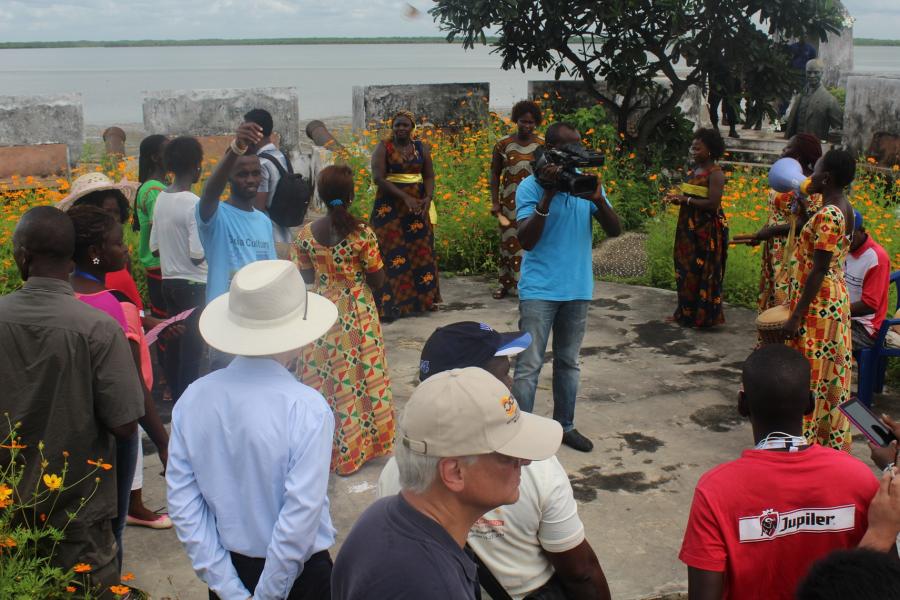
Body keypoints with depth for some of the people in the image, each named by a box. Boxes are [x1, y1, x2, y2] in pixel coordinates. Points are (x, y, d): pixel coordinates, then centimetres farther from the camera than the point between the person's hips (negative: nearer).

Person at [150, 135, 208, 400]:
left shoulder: (161, 199, 3)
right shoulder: (194, 204, -18)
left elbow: (154, 245, 9)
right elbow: (198, 254, -20)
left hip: (168, 281, 7)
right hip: (193, 284, -7)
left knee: (174, 344, 15)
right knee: (192, 348, 0)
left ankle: (177, 399, 24)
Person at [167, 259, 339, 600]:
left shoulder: (192, 399, -9)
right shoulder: (307, 408, -22)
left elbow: (182, 502, -7)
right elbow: (301, 515, -23)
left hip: (227, 568, 4)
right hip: (297, 572, -4)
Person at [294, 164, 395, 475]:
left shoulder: (307, 233, -8)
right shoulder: (362, 233, -16)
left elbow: (307, 276, 4)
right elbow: (378, 281, -10)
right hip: (358, 315, -2)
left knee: (323, 378, 14)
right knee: (358, 377, 12)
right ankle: (358, 445, 23)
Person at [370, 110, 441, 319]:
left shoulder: (422, 148, 8)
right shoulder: (383, 147, -4)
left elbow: (429, 176, 7)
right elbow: (378, 178, -13)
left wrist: (428, 197, -14)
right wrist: (405, 197, -21)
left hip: (417, 206, 4)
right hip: (390, 206, -4)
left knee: (421, 251, 7)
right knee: (393, 253, -6)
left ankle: (424, 298, 18)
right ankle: (389, 304, -4)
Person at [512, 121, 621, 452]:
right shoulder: (531, 186, -8)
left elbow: (614, 230, -3)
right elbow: (526, 240, -16)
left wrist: (598, 198, -21)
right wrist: (548, 195, -24)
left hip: (578, 288, 4)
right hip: (540, 289, -4)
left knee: (568, 362, 16)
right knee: (529, 366, -4)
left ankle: (564, 425, 28)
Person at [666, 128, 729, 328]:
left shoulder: (715, 173, -12)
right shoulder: (694, 170, 12)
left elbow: (713, 203, -21)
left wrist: (686, 200, -18)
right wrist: (678, 199, 1)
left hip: (707, 231, -8)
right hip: (689, 228, 8)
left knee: (702, 273, -2)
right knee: (686, 270, 12)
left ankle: (704, 316, 7)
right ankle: (686, 313, 22)